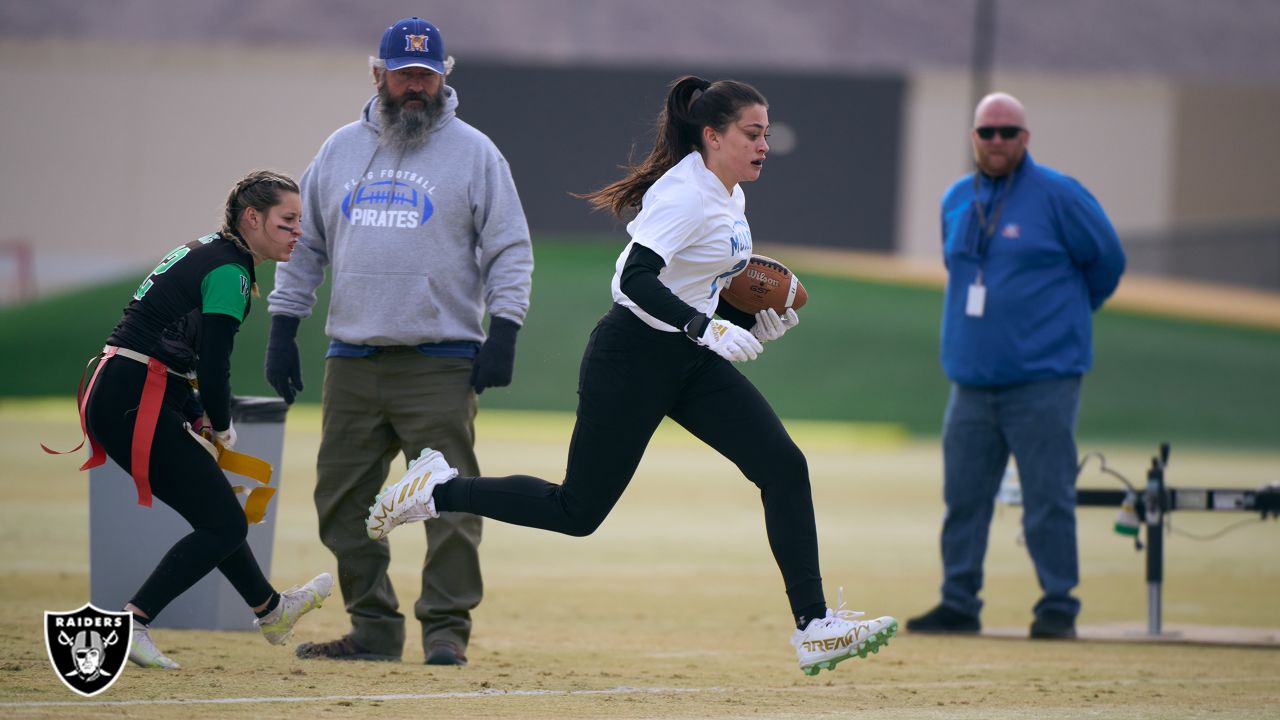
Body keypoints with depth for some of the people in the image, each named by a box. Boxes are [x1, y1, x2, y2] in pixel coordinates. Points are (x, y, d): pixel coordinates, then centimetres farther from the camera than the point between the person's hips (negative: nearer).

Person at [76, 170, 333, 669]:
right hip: (136, 403, -10)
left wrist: (197, 419, 15)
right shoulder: (229, 271, -12)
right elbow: (214, 368, -17)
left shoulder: (202, 254, 17)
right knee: (224, 524, -6)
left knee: (216, 511, 25)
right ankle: (129, 624, -13)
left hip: (114, 397, 10)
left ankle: (271, 610, 43)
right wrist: (222, 429, 1)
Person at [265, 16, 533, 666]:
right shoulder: (340, 150, 14)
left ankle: (446, 629, -4)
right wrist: (282, 328, 11)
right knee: (342, 502, 4)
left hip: (440, 362, -4)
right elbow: (303, 245, 18)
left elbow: (510, 249, 0)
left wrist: (504, 332, -10)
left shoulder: (474, 152, 2)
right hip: (351, 362, 4)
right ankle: (373, 629, 12)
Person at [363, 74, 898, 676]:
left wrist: (753, 323, 8)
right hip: (633, 356, -9)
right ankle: (438, 490, 20)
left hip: (690, 361, 9)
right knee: (577, 511, 0)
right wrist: (706, 327, -41)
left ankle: (814, 628, -8)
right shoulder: (684, 193, -20)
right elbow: (637, 277, -33)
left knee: (785, 468, -7)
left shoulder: (729, 196, 10)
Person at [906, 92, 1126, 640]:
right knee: (963, 495, 6)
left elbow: (1106, 260, 4)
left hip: (1042, 379, -5)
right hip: (971, 379, 5)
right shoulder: (956, 200, 12)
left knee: (1048, 498, -5)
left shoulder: (1058, 195, -5)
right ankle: (959, 604, 13)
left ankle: (1058, 608, 1)